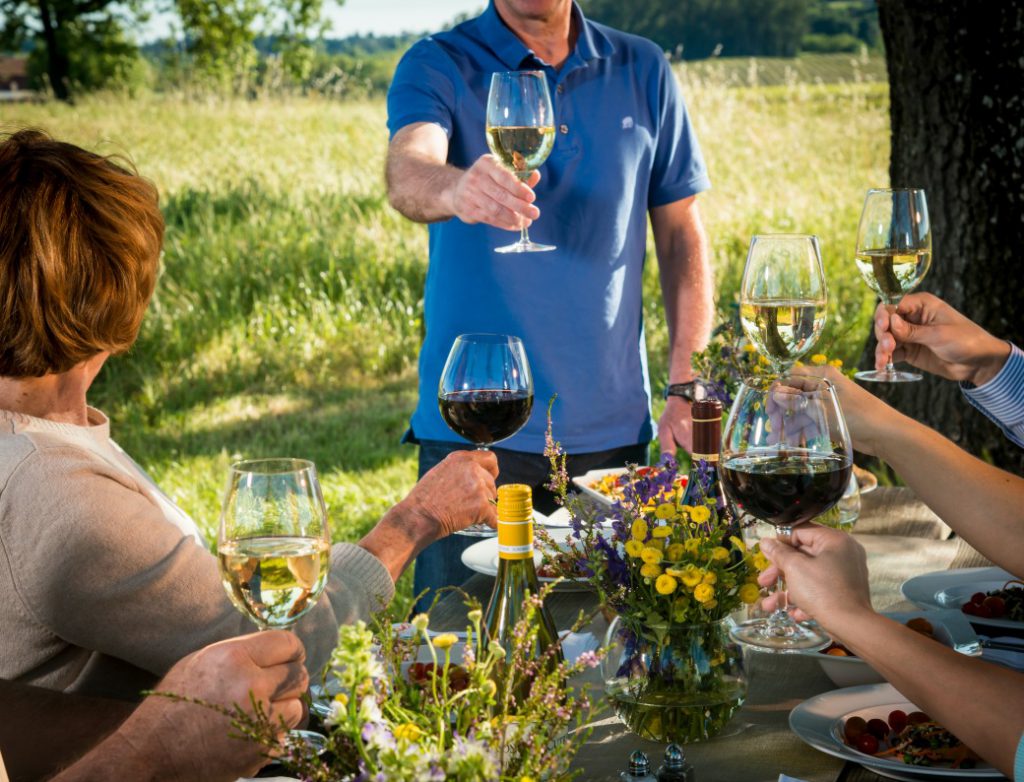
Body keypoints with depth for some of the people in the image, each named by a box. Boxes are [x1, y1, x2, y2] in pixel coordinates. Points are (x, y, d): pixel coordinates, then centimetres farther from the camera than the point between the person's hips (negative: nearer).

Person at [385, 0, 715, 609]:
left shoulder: (642, 71, 8)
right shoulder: (439, 67, -1)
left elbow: (682, 234, 10)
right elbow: (408, 173, -22)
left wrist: (688, 387, 2)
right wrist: (456, 190, -46)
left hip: (611, 427, 3)